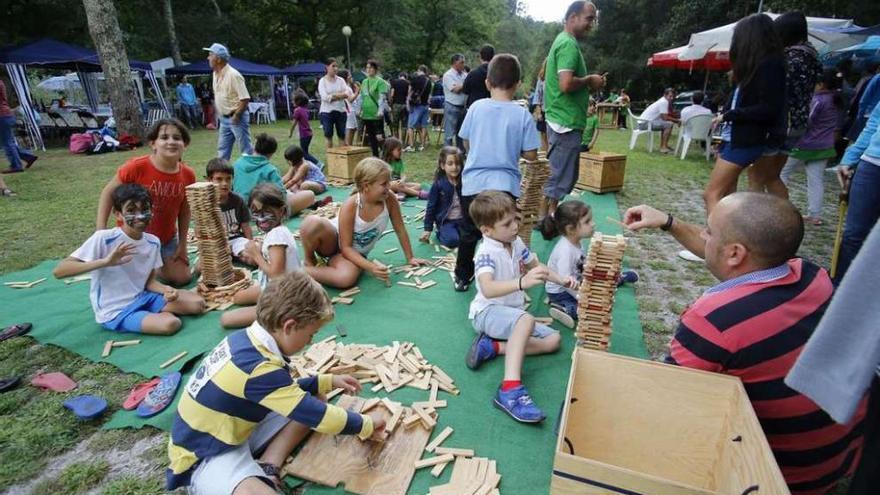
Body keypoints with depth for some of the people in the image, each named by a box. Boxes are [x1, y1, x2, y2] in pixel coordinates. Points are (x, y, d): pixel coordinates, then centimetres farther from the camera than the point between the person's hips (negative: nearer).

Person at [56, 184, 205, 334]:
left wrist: (166, 290, -16)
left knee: (197, 303, -7)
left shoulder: (153, 242, -1)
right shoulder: (103, 238, -18)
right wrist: (105, 261, -34)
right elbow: (58, 271, -21)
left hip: (142, 298, 6)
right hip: (114, 312, -5)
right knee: (171, 324, -28)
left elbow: (149, 281, 7)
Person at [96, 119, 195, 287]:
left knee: (183, 278, 5)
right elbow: (109, 192, -12)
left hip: (167, 238, 4)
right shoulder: (136, 167, -25)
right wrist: (101, 229, -17)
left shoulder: (188, 174, -13)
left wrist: (182, 243, 1)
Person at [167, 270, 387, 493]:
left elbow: (284, 390, 12)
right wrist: (367, 424, -9)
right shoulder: (259, 369, -32)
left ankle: (267, 466, -7)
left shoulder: (246, 338, -6)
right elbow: (319, 417, -24)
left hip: (234, 434, 9)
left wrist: (328, 381, 9)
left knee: (314, 397, 5)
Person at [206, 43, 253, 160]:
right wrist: (220, 115, 14)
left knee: (246, 150, -2)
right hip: (224, 118, 9)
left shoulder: (233, 75, -17)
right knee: (222, 150, 13)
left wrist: (236, 116, -18)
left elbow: (245, 98, -22)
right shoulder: (215, 74, 10)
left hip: (237, 118, -9)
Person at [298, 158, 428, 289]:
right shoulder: (350, 206, -28)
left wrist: (410, 258, 0)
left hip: (354, 253, 2)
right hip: (331, 241, -2)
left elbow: (400, 229, -4)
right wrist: (371, 267, -35)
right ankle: (309, 261, -8)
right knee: (313, 222, -37)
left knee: (347, 279, -35)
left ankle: (305, 272, -12)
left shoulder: (390, 200, -20)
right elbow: (346, 247, -24)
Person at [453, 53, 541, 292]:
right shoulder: (522, 114, -5)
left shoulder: (476, 107, -1)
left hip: (473, 182, 2)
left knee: (469, 232, 17)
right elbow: (531, 155, -4)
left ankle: (462, 277, 30)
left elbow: (466, 144, 7)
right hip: (505, 184, -1)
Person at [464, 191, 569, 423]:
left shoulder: (517, 242, 0)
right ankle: (510, 389, -44)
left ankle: (492, 346, -13)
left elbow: (535, 265, 20)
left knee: (553, 339, -3)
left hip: (512, 313, 9)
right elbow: (487, 290, -42)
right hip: (487, 312, -8)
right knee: (526, 319, -37)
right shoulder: (486, 253, -24)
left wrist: (561, 280, 7)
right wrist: (523, 282, -55)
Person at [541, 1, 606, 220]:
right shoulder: (569, 44, -15)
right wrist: (589, 81, -10)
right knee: (558, 177, -3)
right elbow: (566, 84, -27)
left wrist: (588, 83, 11)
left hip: (563, 120, 11)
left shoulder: (563, 41, 18)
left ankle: (549, 217, 26)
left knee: (565, 175, 17)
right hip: (566, 122, -11)